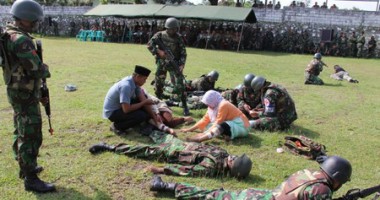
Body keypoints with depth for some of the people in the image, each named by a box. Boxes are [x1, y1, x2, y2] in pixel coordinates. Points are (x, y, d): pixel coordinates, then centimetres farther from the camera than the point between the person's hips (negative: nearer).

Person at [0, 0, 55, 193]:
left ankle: (25, 167, 35)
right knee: (31, 136, -5)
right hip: (25, 94, -10)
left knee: (21, 133, 20)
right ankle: (31, 179, 2)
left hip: (18, 91, 10)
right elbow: (37, 69, -26)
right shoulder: (21, 40, -22)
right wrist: (46, 70, -1)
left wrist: (39, 92, 17)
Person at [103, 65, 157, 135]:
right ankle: (116, 126, -6)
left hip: (121, 107, 9)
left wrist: (153, 115, -10)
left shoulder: (135, 82, -6)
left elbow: (143, 99, -4)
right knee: (141, 116, -24)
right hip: (112, 112, -9)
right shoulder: (126, 86, -32)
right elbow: (126, 109, -32)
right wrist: (144, 102, -21)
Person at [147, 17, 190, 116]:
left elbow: (183, 52, -2)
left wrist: (182, 64, -15)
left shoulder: (178, 38, -4)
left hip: (174, 63, -2)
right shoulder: (160, 35, -2)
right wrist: (159, 51, -17)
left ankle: (185, 106, -3)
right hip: (162, 63, 2)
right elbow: (150, 45, -4)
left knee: (180, 85, -10)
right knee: (158, 83, 11)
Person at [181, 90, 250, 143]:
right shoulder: (213, 107, 5)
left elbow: (218, 122, -24)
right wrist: (190, 129, 0)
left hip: (241, 127, -9)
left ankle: (200, 139, -54)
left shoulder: (223, 105, -21)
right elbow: (205, 119, 4)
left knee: (222, 126, -36)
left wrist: (204, 133, -28)